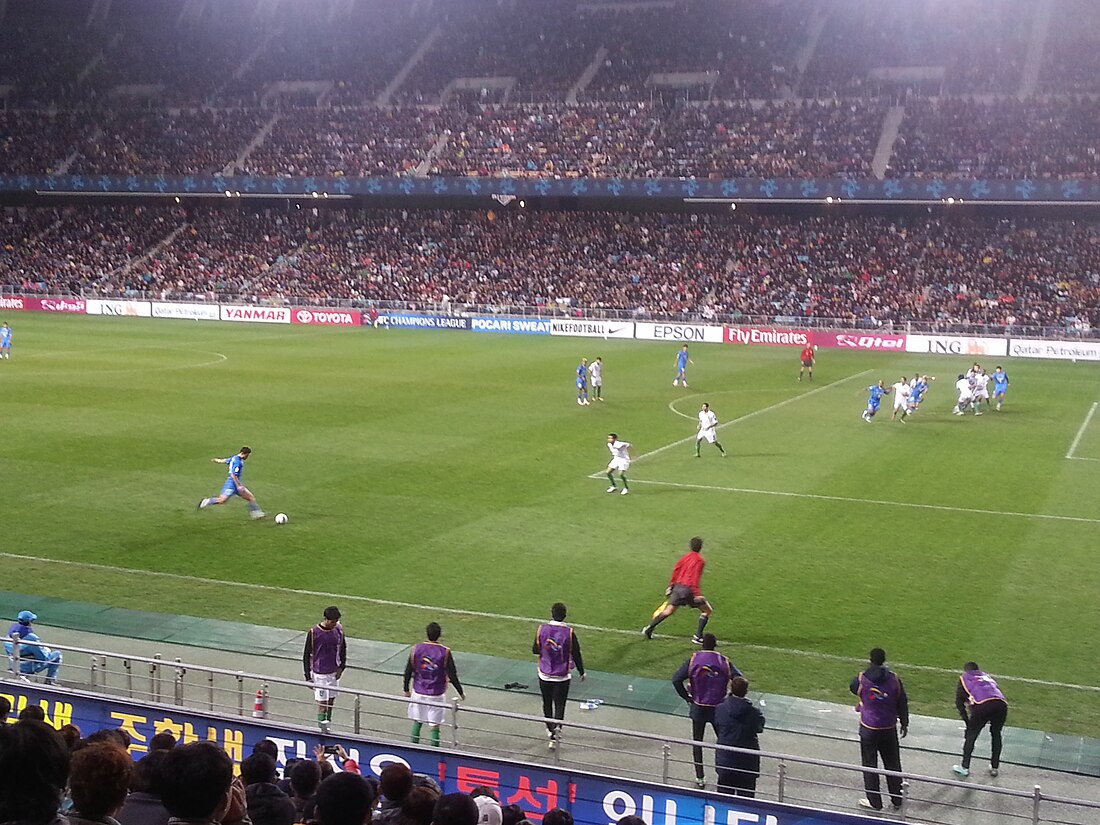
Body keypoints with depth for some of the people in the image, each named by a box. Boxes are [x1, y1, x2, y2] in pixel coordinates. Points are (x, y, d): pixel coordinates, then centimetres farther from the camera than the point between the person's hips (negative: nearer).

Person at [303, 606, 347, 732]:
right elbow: (306, 655, -8)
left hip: (334, 672, 5)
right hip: (320, 674, -5)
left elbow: (343, 648, 12)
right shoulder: (314, 633, -16)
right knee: (322, 703, -4)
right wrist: (308, 677, -10)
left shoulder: (339, 629, -4)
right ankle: (323, 729, 3)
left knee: (331, 700, 13)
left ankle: (327, 724, 26)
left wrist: (342, 667, 3)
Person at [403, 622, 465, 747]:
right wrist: (461, 692, 3)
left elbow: (408, 672, 0)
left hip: (418, 693, 2)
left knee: (416, 722, 18)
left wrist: (406, 690, 14)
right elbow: (452, 675, -9)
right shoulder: (445, 652, -13)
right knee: (435, 726, 5)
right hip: (436, 694, -2)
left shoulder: (416, 649, -7)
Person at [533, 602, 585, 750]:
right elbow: (576, 654, -6)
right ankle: (557, 727, -16)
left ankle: (550, 730, 34)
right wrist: (581, 672, 8)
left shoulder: (542, 629, -10)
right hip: (562, 677, -2)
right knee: (559, 705, 5)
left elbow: (535, 650, 2)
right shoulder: (569, 632, -15)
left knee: (547, 704, 20)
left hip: (544, 675, 2)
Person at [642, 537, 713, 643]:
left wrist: (671, 586, 22)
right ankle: (698, 636, -1)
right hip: (688, 589, -7)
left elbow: (675, 571, 14)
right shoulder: (700, 560, -8)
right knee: (707, 610, 7)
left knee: (668, 611, 19)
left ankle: (649, 628, 16)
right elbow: (695, 578, -16)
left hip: (678, 586, 7)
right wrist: (696, 594, -18)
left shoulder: (685, 557, 13)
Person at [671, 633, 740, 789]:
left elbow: (676, 679, -15)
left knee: (697, 742, 12)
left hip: (698, 707, 0)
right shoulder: (724, 662, -7)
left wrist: (687, 697, -5)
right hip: (718, 708, 0)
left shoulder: (693, 660, -8)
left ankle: (700, 778, 12)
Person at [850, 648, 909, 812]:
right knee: (892, 764, 16)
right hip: (889, 729, 2)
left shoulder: (862, 679, -14)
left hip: (868, 729, -2)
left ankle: (874, 802, 16)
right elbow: (902, 703, 0)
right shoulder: (894, 679, -9)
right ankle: (897, 800, 25)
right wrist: (904, 723, 14)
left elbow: (852, 688, 10)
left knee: (870, 765, 10)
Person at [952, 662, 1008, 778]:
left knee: (971, 735, 11)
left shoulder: (964, 678, 26)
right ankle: (994, 767, 28)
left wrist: (966, 719, 22)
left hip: (983, 705, -4)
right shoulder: (988, 677, 38)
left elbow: (959, 701, 18)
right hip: (1002, 704, 4)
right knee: (996, 735, 24)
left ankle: (965, 767, 11)